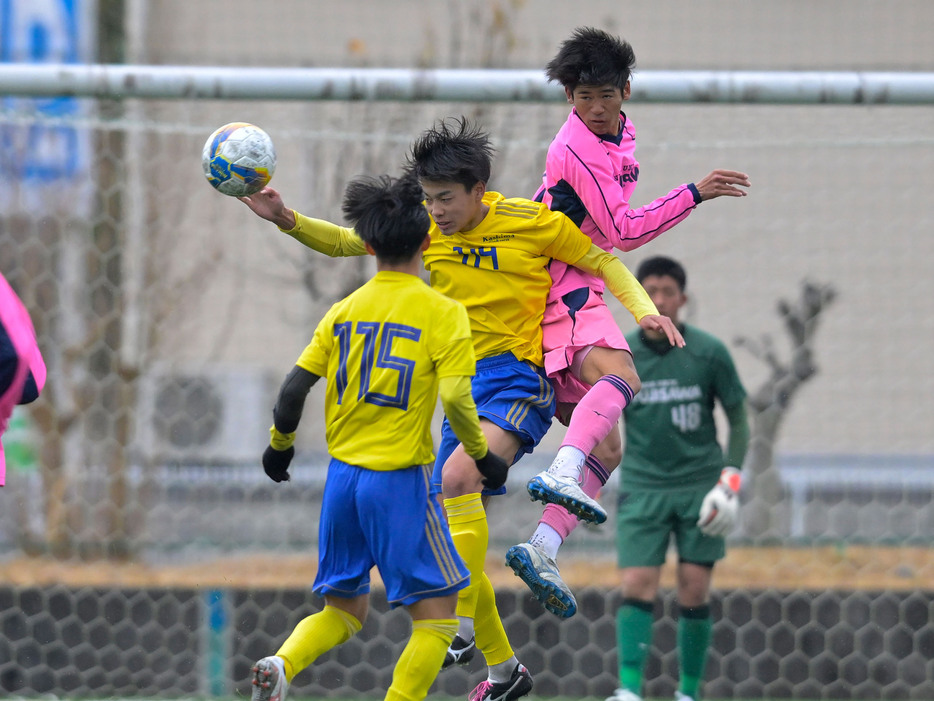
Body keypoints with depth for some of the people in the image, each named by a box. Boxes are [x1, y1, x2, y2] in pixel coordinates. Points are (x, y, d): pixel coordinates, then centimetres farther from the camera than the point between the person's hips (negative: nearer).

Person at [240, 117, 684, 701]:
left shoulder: (532, 221, -6)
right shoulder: (425, 227, 5)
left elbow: (602, 261, 4)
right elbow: (344, 242, 11)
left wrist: (644, 310, -11)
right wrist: (287, 219, -6)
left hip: (519, 382, -6)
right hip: (463, 389, 6)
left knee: (457, 477, -32)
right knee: (454, 532, 5)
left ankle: (461, 625, -30)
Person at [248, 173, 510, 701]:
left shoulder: (344, 311, 6)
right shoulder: (442, 312, -7)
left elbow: (294, 390, 5)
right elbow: (455, 399, -16)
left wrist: (280, 445, 23)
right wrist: (482, 455, 0)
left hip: (342, 477, 5)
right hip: (401, 480, -5)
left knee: (343, 612, 17)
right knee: (437, 613, 6)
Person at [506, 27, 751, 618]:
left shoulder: (622, 131, 13)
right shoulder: (576, 149, -15)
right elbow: (624, 231, -17)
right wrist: (695, 194, -18)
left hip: (580, 293, 9)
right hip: (564, 290, -9)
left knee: (607, 447, 3)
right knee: (620, 376, -37)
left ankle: (541, 551, -9)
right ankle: (564, 476, -59)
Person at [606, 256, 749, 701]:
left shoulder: (708, 353, -3)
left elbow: (738, 419, 5)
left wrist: (731, 476, -5)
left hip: (699, 485, 0)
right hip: (641, 486, 0)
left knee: (694, 592, -3)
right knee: (636, 586, -13)